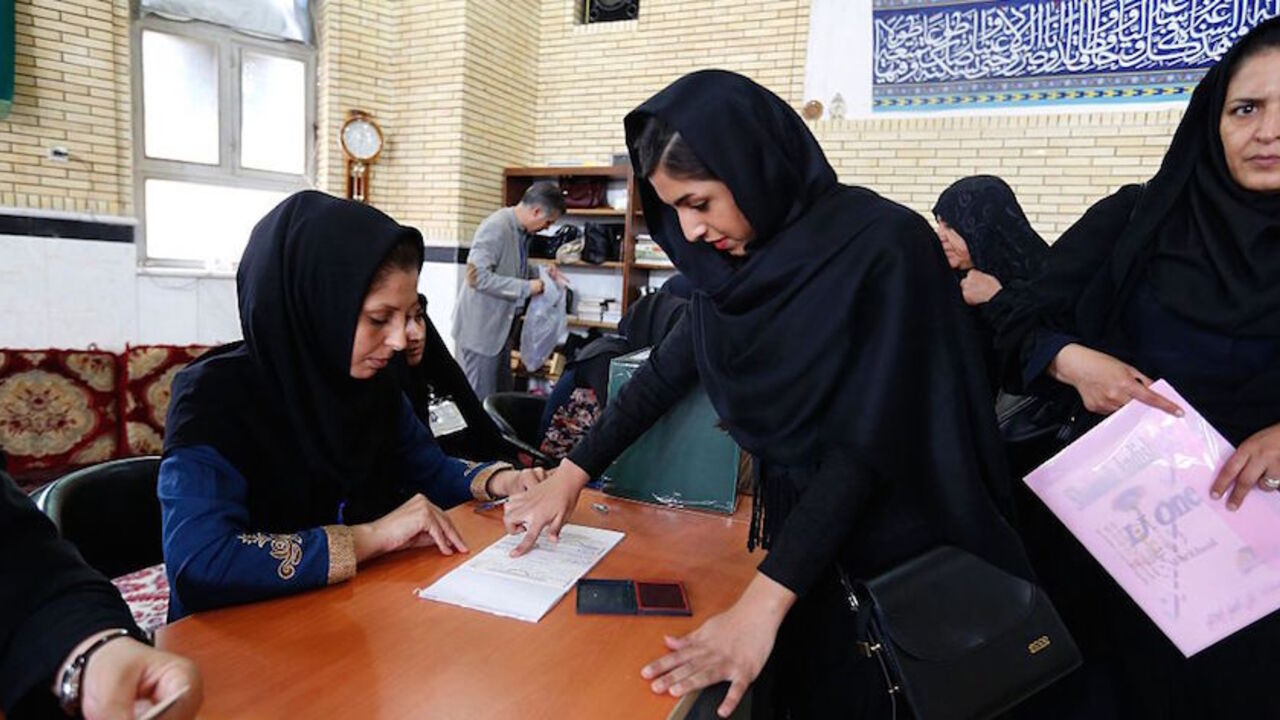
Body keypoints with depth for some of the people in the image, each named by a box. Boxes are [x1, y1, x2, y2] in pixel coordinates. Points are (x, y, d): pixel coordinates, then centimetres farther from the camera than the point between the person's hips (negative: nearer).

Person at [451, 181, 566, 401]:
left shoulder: (521, 231, 7)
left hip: (501, 328, 9)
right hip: (480, 328, -9)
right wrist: (526, 287, -24)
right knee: (480, 400, 0)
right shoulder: (495, 228, -20)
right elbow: (476, 276, -28)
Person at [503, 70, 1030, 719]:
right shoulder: (735, 258, -4)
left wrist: (763, 603, -32)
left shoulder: (883, 248, -23)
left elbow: (863, 443, -27)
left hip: (909, 561, -5)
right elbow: (667, 371, 5)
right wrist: (571, 474, 4)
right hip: (794, 533, 5)